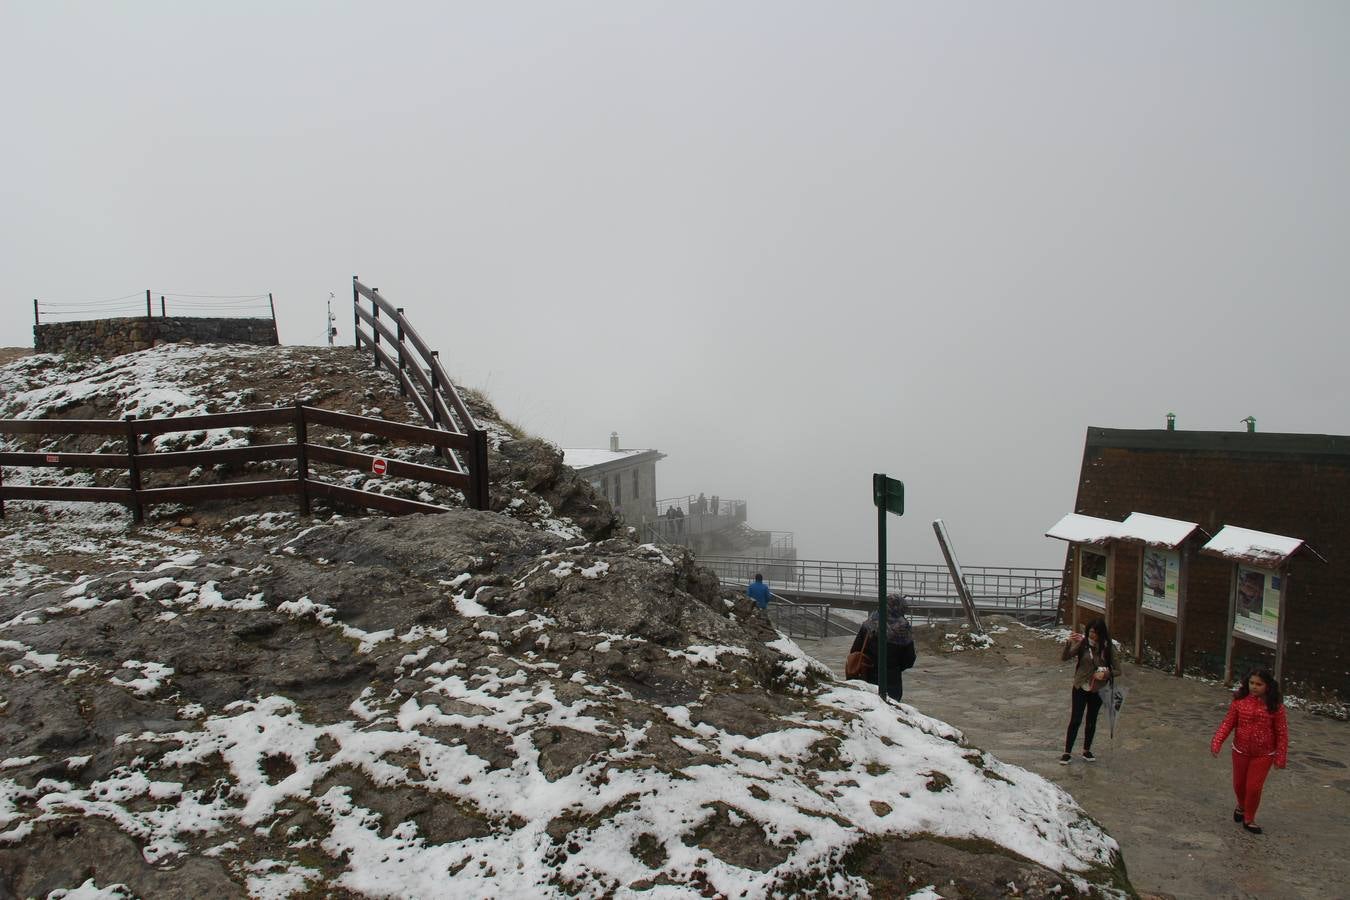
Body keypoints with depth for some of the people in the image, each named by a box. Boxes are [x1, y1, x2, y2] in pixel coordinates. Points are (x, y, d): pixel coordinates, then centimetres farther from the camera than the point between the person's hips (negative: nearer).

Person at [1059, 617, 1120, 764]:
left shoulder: (1107, 648, -6)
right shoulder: (1083, 644, -10)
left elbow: (1118, 671, -1)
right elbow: (1064, 658, -18)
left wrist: (1107, 674, -22)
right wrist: (1069, 643, -34)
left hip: (1097, 691, 2)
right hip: (1080, 689, -2)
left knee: (1091, 722, 14)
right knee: (1075, 720, -2)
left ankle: (1087, 751, 31)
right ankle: (1067, 752, 9)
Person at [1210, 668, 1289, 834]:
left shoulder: (1275, 706, -13)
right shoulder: (1239, 701, -8)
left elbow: (1282, 732, -8)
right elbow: (1228, 723, -6)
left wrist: (1281, 757, -8)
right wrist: (1217, 741, -17)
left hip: (1263, 754, -2)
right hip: (1240, 751, 2)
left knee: (1254, 787, -1)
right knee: (1239, 784, 17)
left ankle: (1249, 819, 22)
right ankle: (1241, 806, 48)